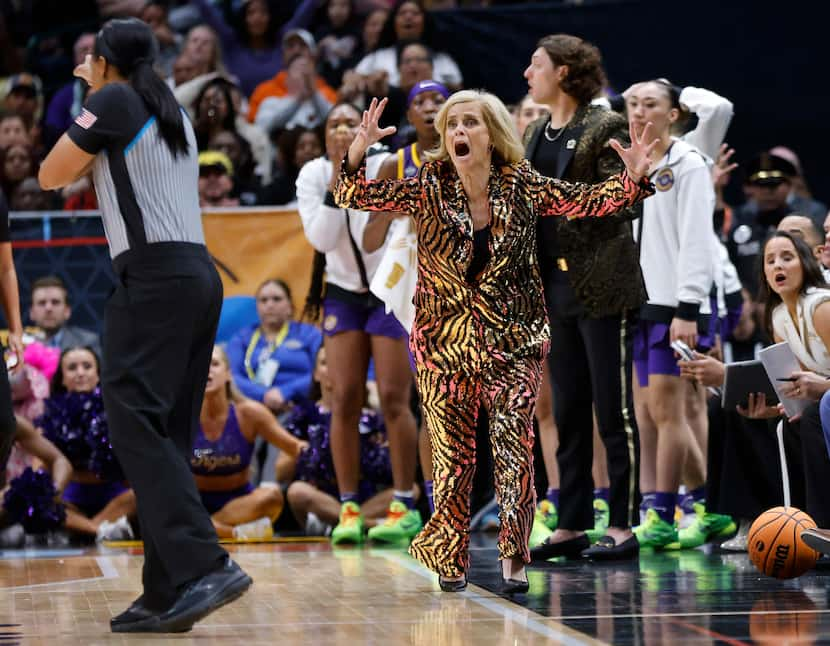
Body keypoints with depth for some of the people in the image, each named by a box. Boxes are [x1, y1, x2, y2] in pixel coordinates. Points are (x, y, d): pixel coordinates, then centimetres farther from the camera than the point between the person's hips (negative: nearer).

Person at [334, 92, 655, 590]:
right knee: (452, 455, 5)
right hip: (445, 341, 1)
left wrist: (631, 180, -19)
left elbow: (587, 201, -1)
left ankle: (515, 559, 0)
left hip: (512, 341, -1)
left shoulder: (523, 187, -3)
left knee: (516, 451, -8)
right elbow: (354, 196, -6)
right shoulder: (429, 189, -4)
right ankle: (450, 562, 18)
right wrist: (358, 152, -25)